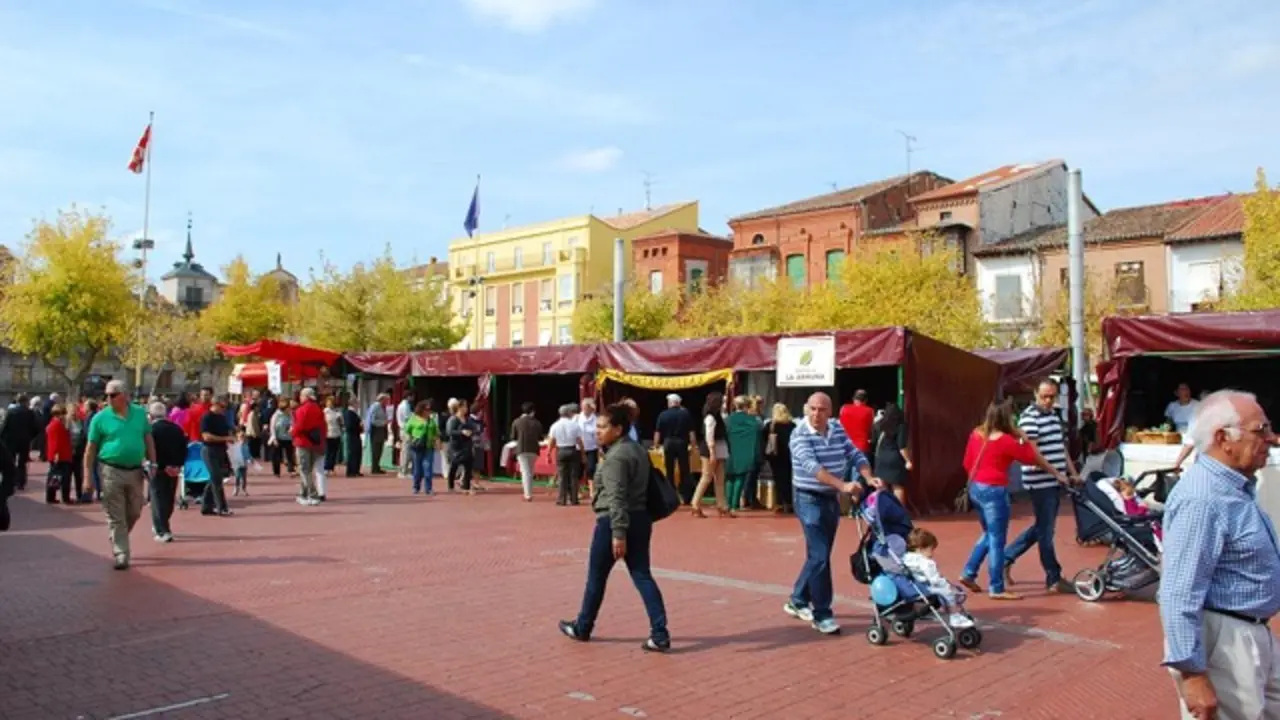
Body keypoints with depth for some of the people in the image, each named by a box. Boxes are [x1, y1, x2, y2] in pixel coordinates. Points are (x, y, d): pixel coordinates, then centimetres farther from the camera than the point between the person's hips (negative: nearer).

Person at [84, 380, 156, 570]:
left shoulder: (140, 413, 5)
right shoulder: (100, 418, -3)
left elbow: (148, 440, 11)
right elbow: (91, 448, -2)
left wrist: (153, 464, 3)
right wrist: (88, 476, -6)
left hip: (135, 471, 3)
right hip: (111, 471, -3)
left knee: (134, 514, 12)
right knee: (116, 517, 0)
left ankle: (118, 541, 36)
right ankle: (120, 554, 4)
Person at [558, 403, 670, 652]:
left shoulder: (616, 456, -17)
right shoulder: (638, 450, 13)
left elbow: (616, 498, -22)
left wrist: (618, 533, -25)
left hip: (614, 522, -9)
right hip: (640, 519, 9)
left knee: (596, 577, 10)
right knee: (642, 576, 5)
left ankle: (582, 628, 27)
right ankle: (660, 634, -4)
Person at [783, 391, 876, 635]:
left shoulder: (838, 430, 4)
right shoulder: (800, 434, -16)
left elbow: (856, 455, 2)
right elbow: (811, 466, -29)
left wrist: (869, 478, -17)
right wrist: (843, 485, -39)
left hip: (832, 499, 7)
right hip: (810, 500, -7)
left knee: (819, 554, 14)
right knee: (820, 556, -9)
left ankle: (798, 601, 30)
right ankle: (822, 614, 1)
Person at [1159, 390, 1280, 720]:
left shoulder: (1237, 486, 9)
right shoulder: (1202, 498, -26)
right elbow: (1180, 595, -29)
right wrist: (1191, 672, -29)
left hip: (1254, 634, 10)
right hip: (1220, 641, -10)